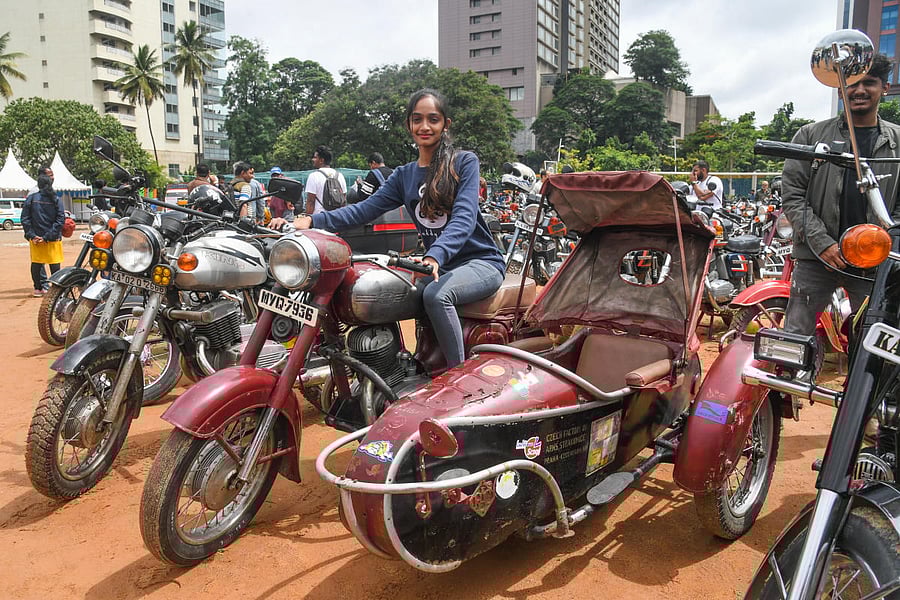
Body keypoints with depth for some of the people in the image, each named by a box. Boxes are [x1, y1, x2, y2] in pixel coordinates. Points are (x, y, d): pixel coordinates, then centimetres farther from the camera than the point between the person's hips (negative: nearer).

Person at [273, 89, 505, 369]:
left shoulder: (464, 162, -4)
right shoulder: (404, 175, 12)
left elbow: (464, 217, -20)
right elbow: (364, 209, 0)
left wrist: (435, 256, -38)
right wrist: (311, 220, -15)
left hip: (481, 261, -5)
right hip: (439, 265, 5)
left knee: (436, 294, -35)